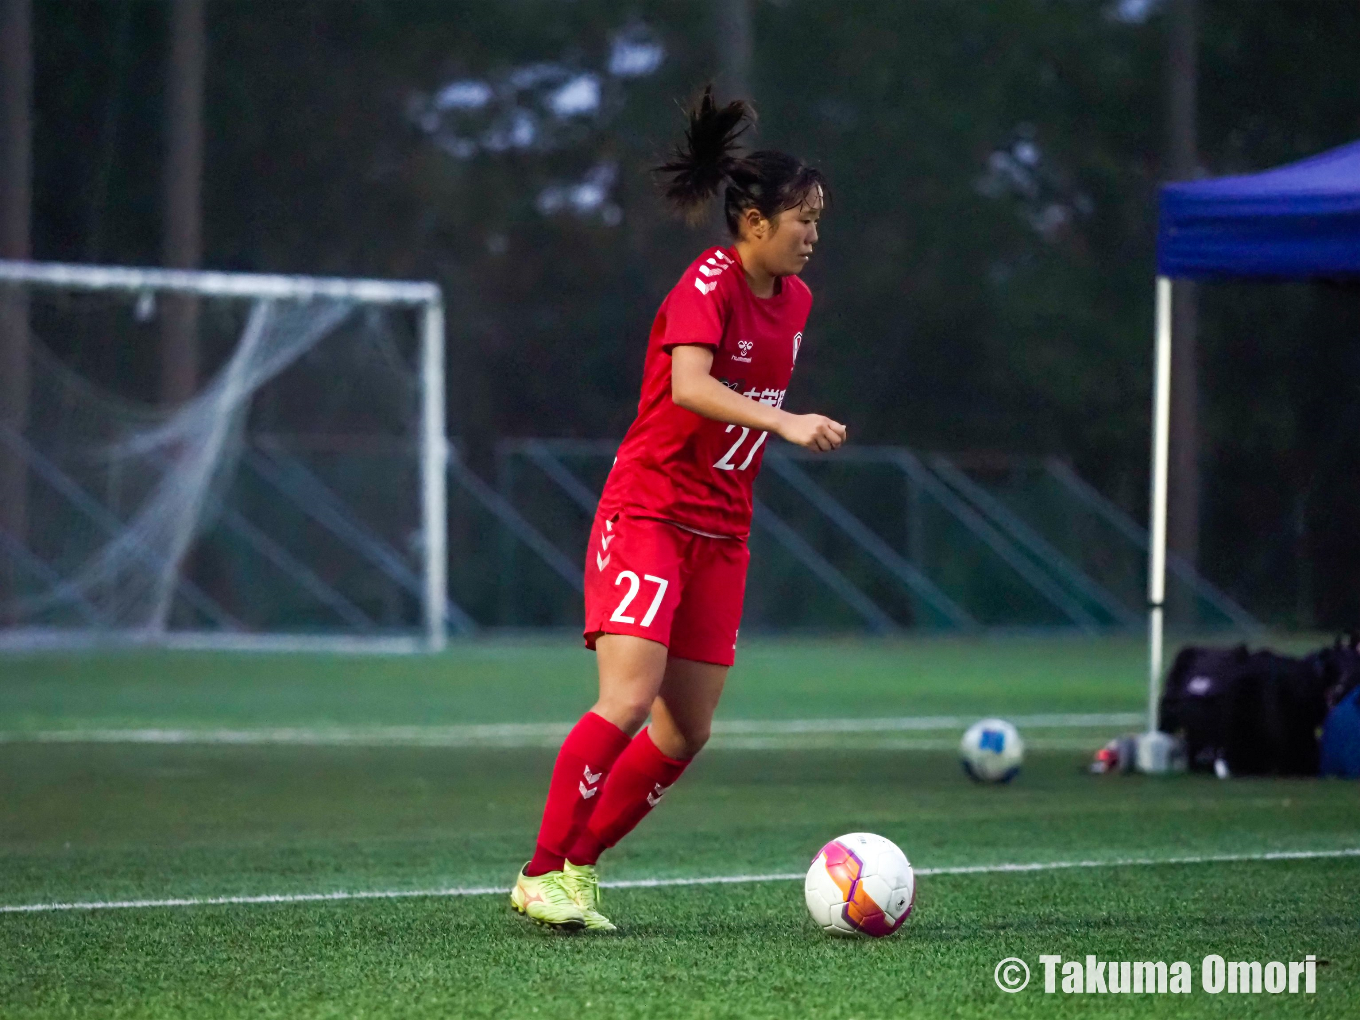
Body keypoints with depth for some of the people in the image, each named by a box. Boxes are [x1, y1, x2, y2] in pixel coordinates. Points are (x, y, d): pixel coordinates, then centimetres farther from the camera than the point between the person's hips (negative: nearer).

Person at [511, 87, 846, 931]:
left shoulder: (794, 299, 8)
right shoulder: (708, 284, -15)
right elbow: (689, 387, -32)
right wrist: (784, 422, -43)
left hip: (720, 535, 8)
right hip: (646, 515, -8)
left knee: (687, 729, 4)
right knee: (628, 701, -19)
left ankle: (579, 866, 17)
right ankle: (543, 876, -10)